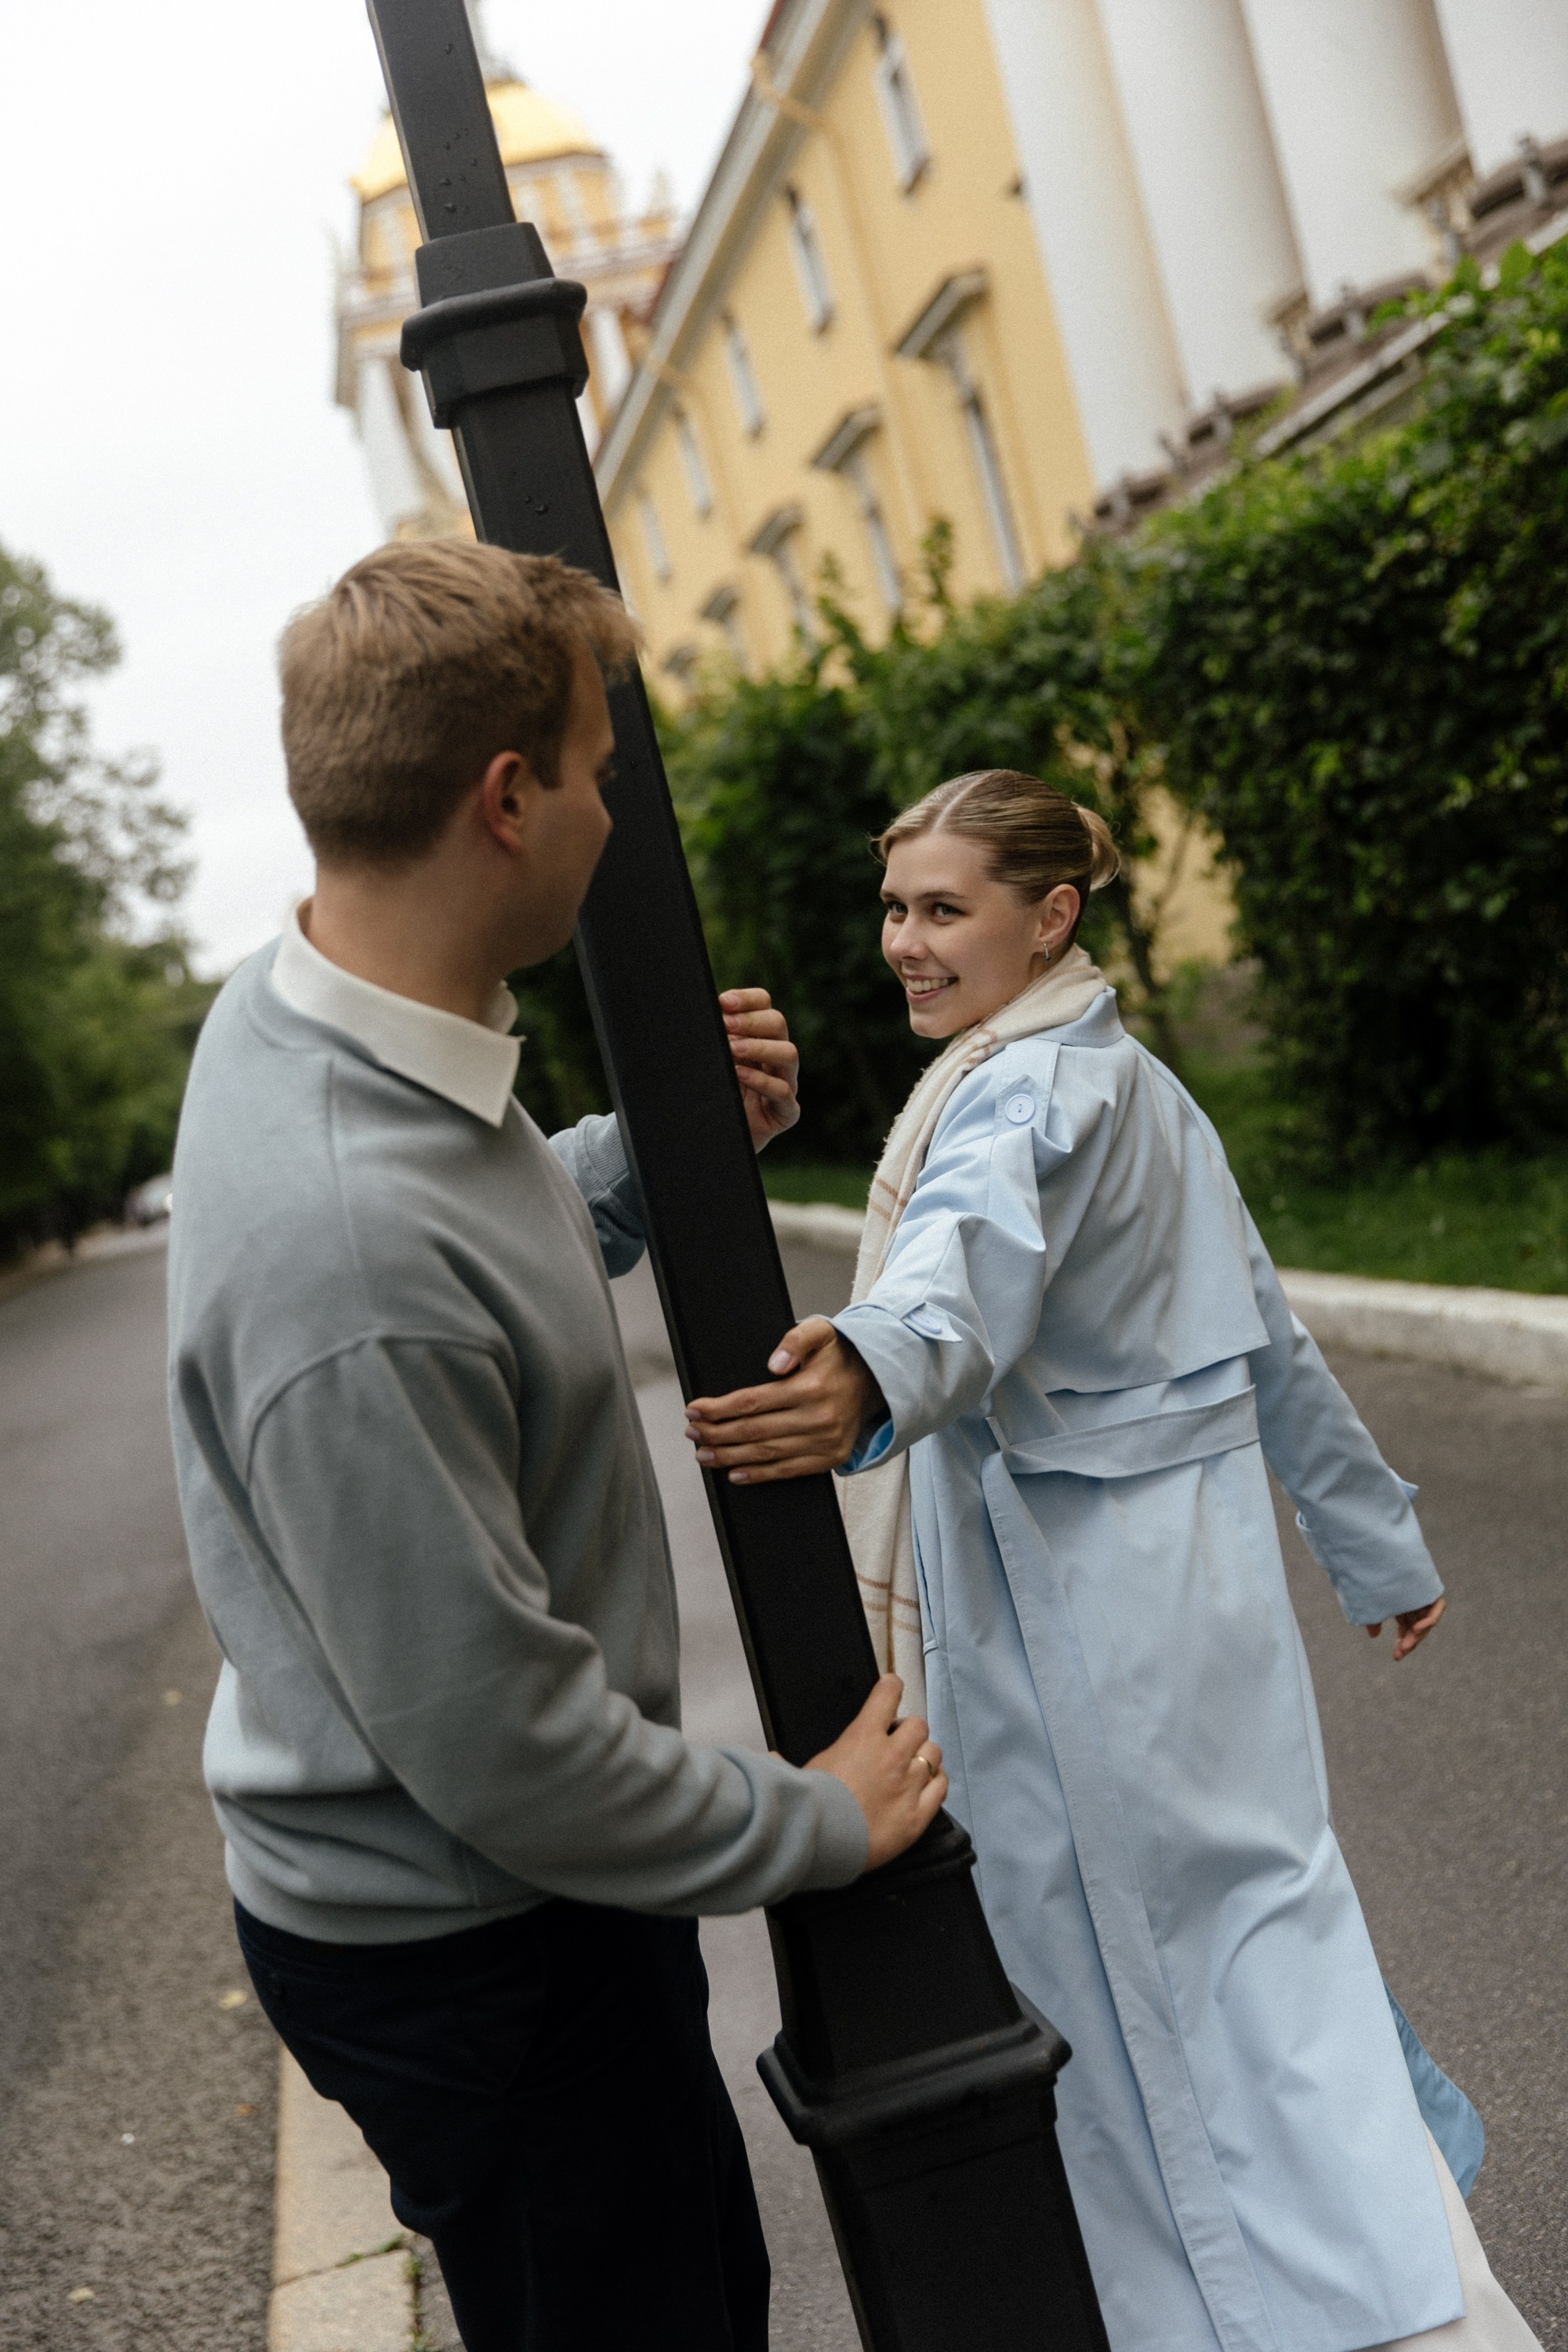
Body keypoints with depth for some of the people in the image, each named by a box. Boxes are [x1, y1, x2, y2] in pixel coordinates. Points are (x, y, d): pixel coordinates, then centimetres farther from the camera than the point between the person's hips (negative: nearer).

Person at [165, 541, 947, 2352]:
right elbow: (497, 1748, -29)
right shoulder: (353, 1250, -36)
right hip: (459, 1946, -9)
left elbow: (512, 1254, 15)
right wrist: (817, 1822, -14)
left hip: (511, 1884, 9)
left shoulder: (292, 1007, -5)